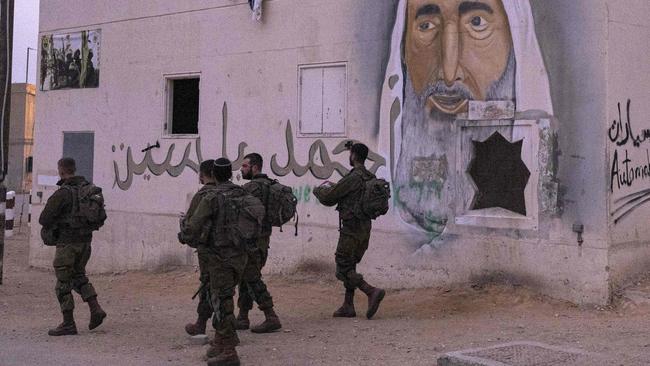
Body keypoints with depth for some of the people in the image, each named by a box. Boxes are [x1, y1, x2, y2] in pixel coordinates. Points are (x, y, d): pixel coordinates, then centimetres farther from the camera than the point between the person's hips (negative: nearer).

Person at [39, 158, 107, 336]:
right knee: (78, 275, 23)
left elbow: (44, 219, -16)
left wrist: (51, 225, 6)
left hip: (67, 242, -7)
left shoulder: (62, 193, -17)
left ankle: (68, 324, 6)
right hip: (85, 239, 7)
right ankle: (95, 309, 8)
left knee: (63, 282, 3)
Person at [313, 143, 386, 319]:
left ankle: (372, 292, -18)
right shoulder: (370, 178, 10)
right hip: (365, 228, 9)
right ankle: (348, 306, 15)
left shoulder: (353, 178, -18)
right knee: (350, 266, 16)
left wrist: (318, 190, 10)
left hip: (351, 230, -9)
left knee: (343, 270, -3)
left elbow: (328, 197, -12)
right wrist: (333, 187, 26)